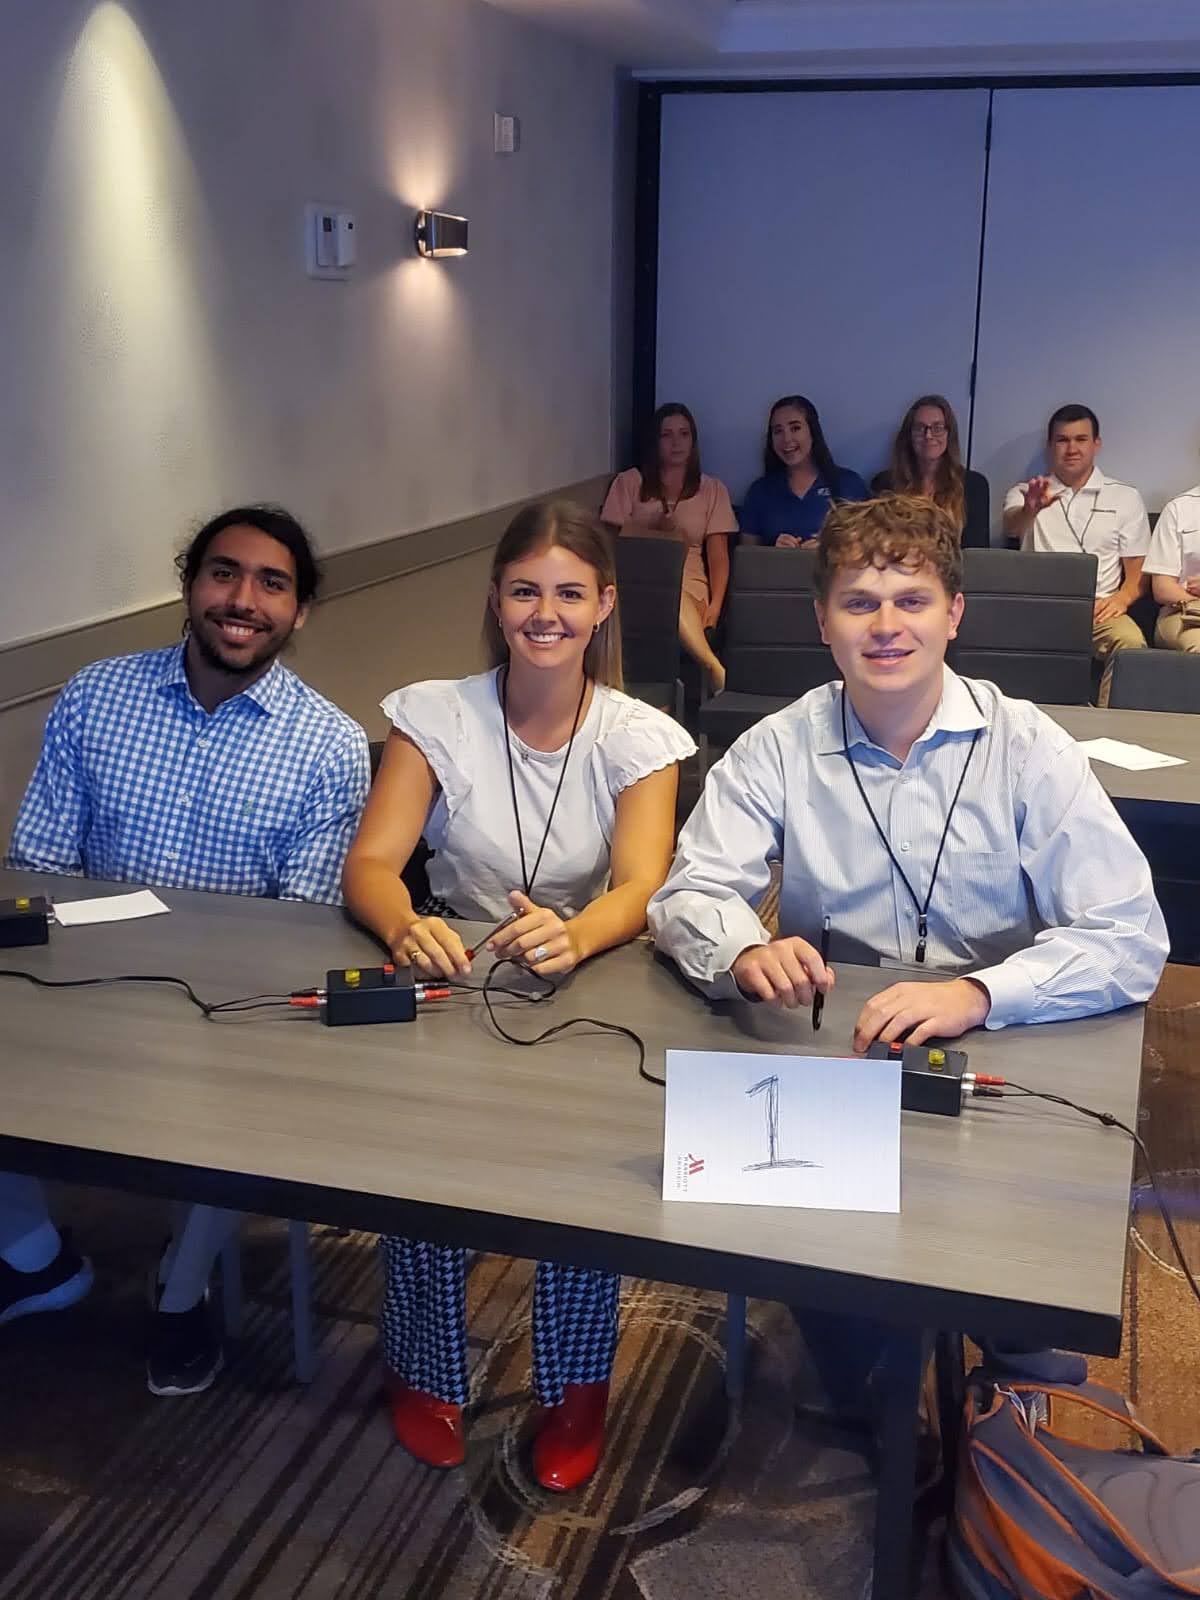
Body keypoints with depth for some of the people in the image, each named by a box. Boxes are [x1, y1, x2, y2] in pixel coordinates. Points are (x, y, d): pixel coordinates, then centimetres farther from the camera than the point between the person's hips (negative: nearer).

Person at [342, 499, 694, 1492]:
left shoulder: (639, 737, -5)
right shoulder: (436, 715, -4)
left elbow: (641, 887, -20)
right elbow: (370, 863, -13)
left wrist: (574, 936, -44)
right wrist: (407, 927, -38)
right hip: (456, 982, 1)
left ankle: (577, 1387, -2)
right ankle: (427, 1373, 2)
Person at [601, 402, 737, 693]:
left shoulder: (712, 489, 19)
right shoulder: (629, 482, 19)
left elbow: (718, 555, 9)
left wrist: (715, 605, -9)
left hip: (690, 586, 1)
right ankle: (715, 668, -55)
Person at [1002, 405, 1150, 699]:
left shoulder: (1126, 498, 17)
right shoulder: (1026, 493, 16)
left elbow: (1137, 573, 14)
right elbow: (1011, 526, -9)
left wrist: (1122, 598, -10)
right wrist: (1030, 510, -34)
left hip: (1098, 609, 1)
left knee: (1131, 641, -32)